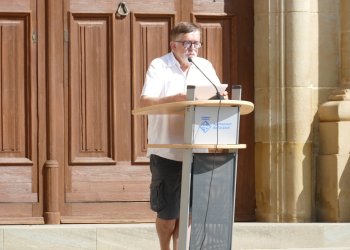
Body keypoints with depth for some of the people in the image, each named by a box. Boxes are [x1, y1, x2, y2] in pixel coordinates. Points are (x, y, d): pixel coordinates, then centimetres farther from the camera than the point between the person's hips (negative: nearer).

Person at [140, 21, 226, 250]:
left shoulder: (205, 67, 9)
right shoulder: (159, 66, -5)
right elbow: (145, 101, -17)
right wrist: (176, 98, -32)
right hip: (167, 152, -4)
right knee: (167, 212, 4)